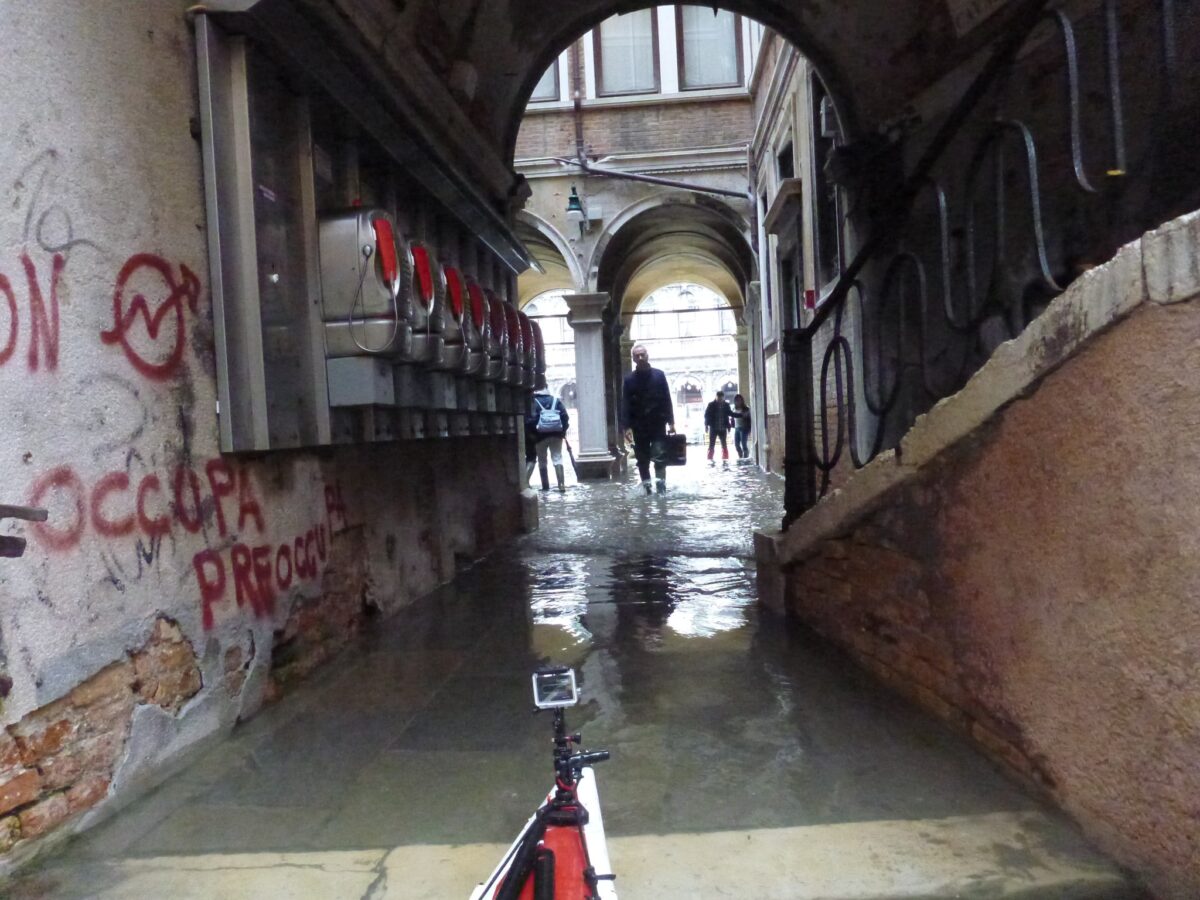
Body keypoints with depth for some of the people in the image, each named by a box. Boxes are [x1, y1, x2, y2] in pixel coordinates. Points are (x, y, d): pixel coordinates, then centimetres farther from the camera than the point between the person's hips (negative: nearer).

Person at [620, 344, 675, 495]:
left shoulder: (659, 375, 4)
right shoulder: (629, 379, 2)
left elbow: (667, 400, 4)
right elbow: (625, 404, -2)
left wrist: (670, 421, -1)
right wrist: (626, 427, -10)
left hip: (658, 424, -1)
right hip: (639, 427, 1)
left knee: (659, 456, -8)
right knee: (642, 460, 6)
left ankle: (661, 486, -6)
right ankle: (646, 488, 15)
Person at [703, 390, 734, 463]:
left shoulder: (726, 405, 2)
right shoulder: (711, 405, -5)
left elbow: (730, 413, 12)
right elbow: (707, 415, -2)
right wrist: (706, 425, -8)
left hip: (722, 429, 2)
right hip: (713, 428, -2)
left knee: (724, 445, 8)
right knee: (711, 444, 1)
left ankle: (725, 459, 16)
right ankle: (710, 459, 6)